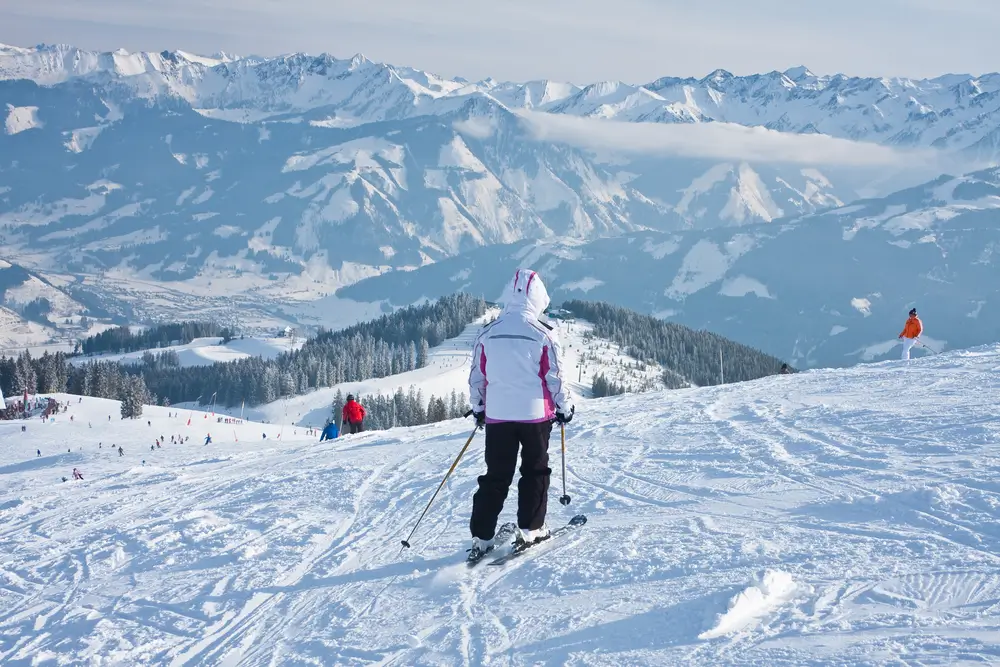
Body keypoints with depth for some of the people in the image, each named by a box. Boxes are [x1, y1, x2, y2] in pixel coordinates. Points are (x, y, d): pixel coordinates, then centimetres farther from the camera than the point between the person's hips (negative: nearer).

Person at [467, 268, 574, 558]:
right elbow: (555, 377, -5)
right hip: (535, 414, -2)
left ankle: (481, 537, 5)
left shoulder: (488, 333, -1)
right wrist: (565, 407, 11)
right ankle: (531, 528, 14)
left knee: (495, 477, 8)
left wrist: (479, 408, 20)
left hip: (497, 415, 3)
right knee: (535, 472, 15)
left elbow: (476, 377, 6)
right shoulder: (543, 334, -9)